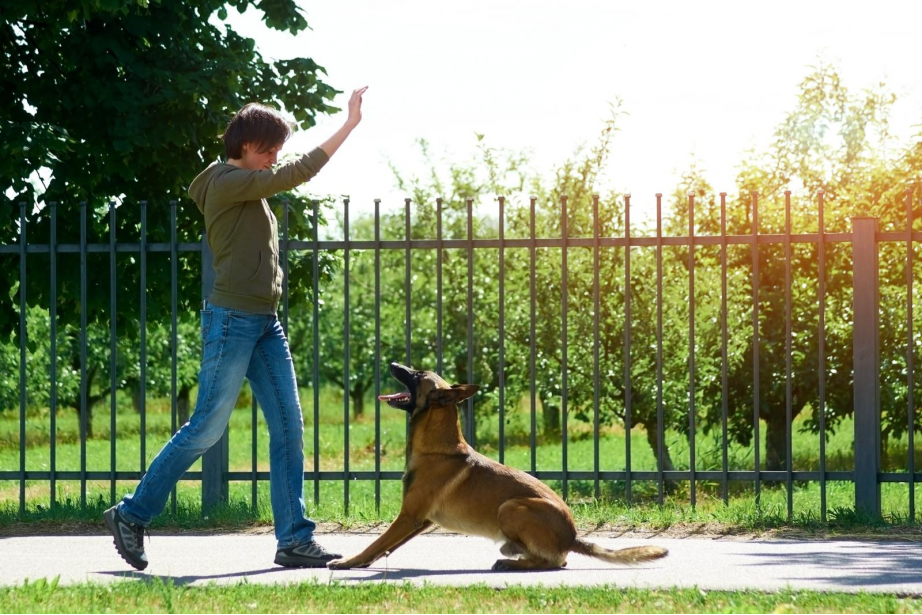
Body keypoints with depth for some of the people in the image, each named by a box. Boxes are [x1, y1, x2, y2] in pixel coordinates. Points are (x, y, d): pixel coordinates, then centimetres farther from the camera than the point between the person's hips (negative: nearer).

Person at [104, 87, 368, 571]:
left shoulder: (246, 187, 18)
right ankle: (131, 514, 7)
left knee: (289, 427, 2)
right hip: (232, 318, -10)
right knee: (207, 428, -6)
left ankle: (294, 539, 1)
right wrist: (349, 126, -15)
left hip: (265, 322, 10)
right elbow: (297, 174, -17)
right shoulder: (228, 183, -11)